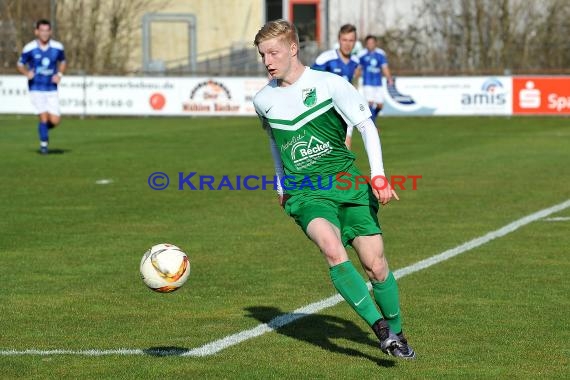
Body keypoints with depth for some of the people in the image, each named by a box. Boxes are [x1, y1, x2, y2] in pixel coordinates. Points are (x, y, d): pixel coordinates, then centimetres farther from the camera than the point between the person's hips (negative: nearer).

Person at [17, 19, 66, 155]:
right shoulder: (29, 49, -9)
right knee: (44, 117, -13)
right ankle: (43, 144, 7)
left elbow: (62, 62, 15)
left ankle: (43, 128, 30)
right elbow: (20, 64, 4)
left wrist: (59, 74, -4)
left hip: (52, 89, 3)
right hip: (36, 89, -3)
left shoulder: (57, 47, -2)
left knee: (55, 121, -4)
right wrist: (27, 73, -17)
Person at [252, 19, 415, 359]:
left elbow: (367, 126, -3)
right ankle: (379, 327, -27)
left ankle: (396, 332, 22)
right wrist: (281, 187, 30)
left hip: (347, 183, -1)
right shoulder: (264, 100, 7)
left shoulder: (329, 84, -5)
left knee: (375, 265, -3)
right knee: (333, 250, -29)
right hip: (305, 194, 1)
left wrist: (378, 175, -14)